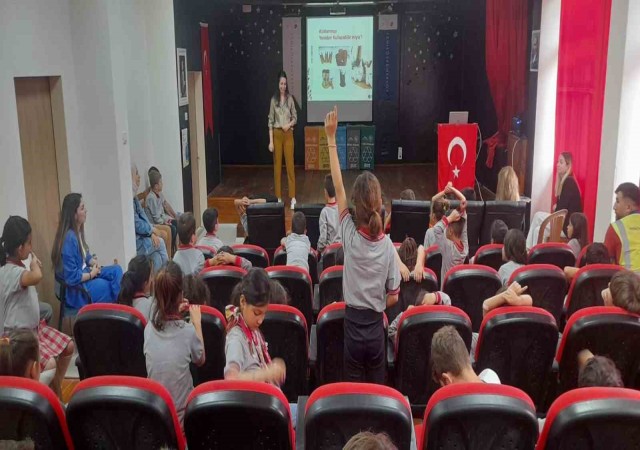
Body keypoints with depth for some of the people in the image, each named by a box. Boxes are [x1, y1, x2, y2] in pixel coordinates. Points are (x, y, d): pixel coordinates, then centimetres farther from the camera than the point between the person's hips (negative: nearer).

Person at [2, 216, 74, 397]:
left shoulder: (19, 266, 5)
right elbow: (36, 277, -48)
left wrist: (35, 266, 5)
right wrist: (34, 264, -26)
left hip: (34, 327, 10)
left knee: (68, 346, 11)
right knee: (49, 364, -26)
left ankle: (56, 389, 24)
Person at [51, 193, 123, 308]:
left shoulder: (78, 231, 3)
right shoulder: (69, 238, -25)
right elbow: (72, 278, -26)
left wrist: (94, 262, -3)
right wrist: (92, 274, -12)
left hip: (84, 274, 9)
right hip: (76, 288, -9)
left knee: (117, 270, -2)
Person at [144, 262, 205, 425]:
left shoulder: (149, 328, -9)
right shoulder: (188, 331, -19)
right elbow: (200, 361, 1)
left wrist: (175, 313, 11)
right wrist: (197, 323, 4)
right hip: (180, 413, -4)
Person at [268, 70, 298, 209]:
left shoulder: (290, 99, 1)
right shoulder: (273, 100, 2)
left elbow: (295, 117, 7)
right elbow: (270, 121, 1)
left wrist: (289, 124, -15)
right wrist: (270, 141, -5)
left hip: (288, 134, -1)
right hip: (277, 134, 1)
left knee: (290, 165, -1)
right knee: (277, 165, 5)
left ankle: (293, 198, 4)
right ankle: (278, 197, 13)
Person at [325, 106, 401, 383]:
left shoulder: (350, 235, -14)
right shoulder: (387, 245, -10)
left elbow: (338, 187, -7)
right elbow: (393, 296, -4)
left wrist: (331, 138, -4)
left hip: (353, 326, -2)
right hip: (375, 327, 2)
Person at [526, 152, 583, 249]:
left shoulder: (569, 182, -17)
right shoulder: (564, 181, 13)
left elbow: (562, 208, -18)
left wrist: (556, 208, 1)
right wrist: (556, 207, -3)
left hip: (569, 225, -9)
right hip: (564, 222, 9)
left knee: (538, 216, -13)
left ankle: (529, 248, -6)